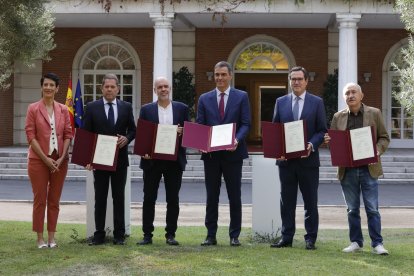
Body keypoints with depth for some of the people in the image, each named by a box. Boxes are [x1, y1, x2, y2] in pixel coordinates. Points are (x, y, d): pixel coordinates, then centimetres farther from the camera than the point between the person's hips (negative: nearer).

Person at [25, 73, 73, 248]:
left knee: (54, 200, 8)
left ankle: (51, 237, 15)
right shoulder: (33, 109, -2)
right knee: (40, 199, 2)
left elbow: (68, 135, 4)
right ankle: (40, 238, 9)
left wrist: (62, 158, -8)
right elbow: (30, 135, -6)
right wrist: (45, 158, -13)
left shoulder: (63, 110, 6)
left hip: (60, 161, 3)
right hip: (38, 160, -3)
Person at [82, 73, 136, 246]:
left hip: (120, 159, 1)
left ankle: (119, 234, 11)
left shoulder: (126, 107, 7)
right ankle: (99, 234, 9)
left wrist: (126, 138, -12)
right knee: (100, 198, 4)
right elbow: (86, 134, 0)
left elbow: (133, 130, 11)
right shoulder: (92, 107, 2)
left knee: (119, 197, 5)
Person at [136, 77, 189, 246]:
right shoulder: (146, 110, 6)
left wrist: (182, 132, -13)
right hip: (152, 160, 0)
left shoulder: (182, 108, 8)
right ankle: (147, 235, 10)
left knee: (173, 199, 4)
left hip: (174, 160, 0)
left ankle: (170, 235, 12)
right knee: (149, 198, 3)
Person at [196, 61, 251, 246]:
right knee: (211, 196, 7)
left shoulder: (241, 97, 4)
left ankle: (234, 236, 12)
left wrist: (237, 140, -19)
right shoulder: (204, 99, 9)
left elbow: (246, 124, -1)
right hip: (211, 153, 2)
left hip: (233, 153, -2)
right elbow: (199, 125, 6)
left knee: (234, 196, 4)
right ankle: (211, 235, 13)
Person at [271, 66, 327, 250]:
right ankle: (286, 238, 13)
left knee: (310, 202, 3)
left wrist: (311, 145, -17)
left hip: (308, 159, -2)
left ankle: (310, 239, 10)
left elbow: (322, 130, 1)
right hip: (286, 159, 2)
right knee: (286, 201, 7)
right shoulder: (281, 102, 10)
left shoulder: (317, 102, 3)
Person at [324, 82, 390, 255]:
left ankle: (377, 244, 4)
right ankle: (356, 242, 17)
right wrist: (329, 141, -10)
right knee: (352, 209, 9)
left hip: (368, 168, -2)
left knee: (372, 209, -2)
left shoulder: (374, 113, 4)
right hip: (347, 170, 2)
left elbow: (384, 138, 5)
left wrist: (378, 150, -14)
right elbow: (332, 141, 13)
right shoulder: (338, 117, 9)